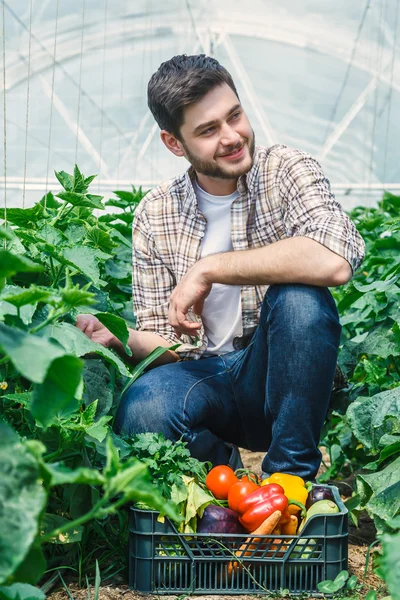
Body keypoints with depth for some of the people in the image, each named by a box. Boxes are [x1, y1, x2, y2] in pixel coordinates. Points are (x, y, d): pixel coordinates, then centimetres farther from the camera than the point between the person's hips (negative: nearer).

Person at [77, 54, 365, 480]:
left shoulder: (285, 170, -7)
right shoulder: (155, 214, 2)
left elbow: (335, 262, -29)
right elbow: (158, 336, 5)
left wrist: (210, 269, -23)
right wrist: (117, 338, -19)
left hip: (279, 373, -1)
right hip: (203, 377, 1)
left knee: (300, 295, -32)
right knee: (142, 409, -33)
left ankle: (291, 473, -16)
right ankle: (238, 471, -3)